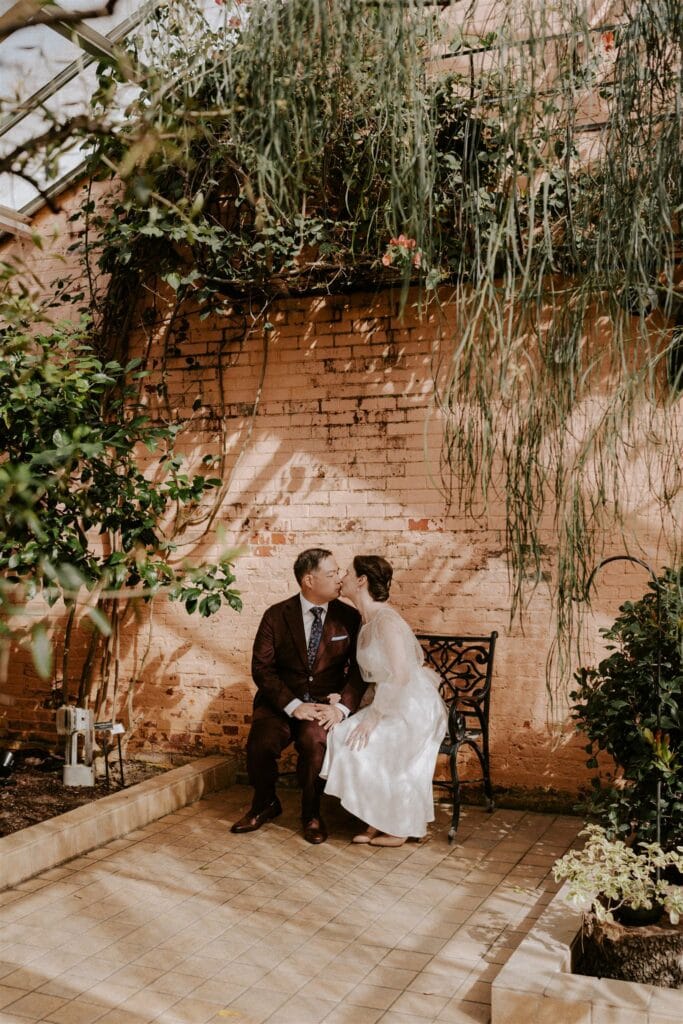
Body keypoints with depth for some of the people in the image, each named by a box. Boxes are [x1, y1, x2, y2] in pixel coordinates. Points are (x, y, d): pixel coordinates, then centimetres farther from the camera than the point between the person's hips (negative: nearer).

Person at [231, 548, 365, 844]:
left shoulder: (349, 617, 2)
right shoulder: (276, 616, -1)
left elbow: (360, 669, -1)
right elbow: (261, 667, -6)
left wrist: (342, 707, -18)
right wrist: (293, 705, -19)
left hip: (326, 701, 0)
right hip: (281, 701, 1)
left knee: (314, 739, -32)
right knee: (261, 743, -27)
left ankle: (312, 814, -5)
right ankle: (265, 804, 8)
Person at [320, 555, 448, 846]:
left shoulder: (386, 620, -21)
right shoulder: (367, 621, 8)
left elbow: (400, 675, -26)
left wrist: (373, 716, -22)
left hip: (414, 707, -8)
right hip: (392, 703, 8)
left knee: (364, 748, -17)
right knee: (343, 737, -8)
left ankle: (397, 828, 2)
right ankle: (378, 821, 0)